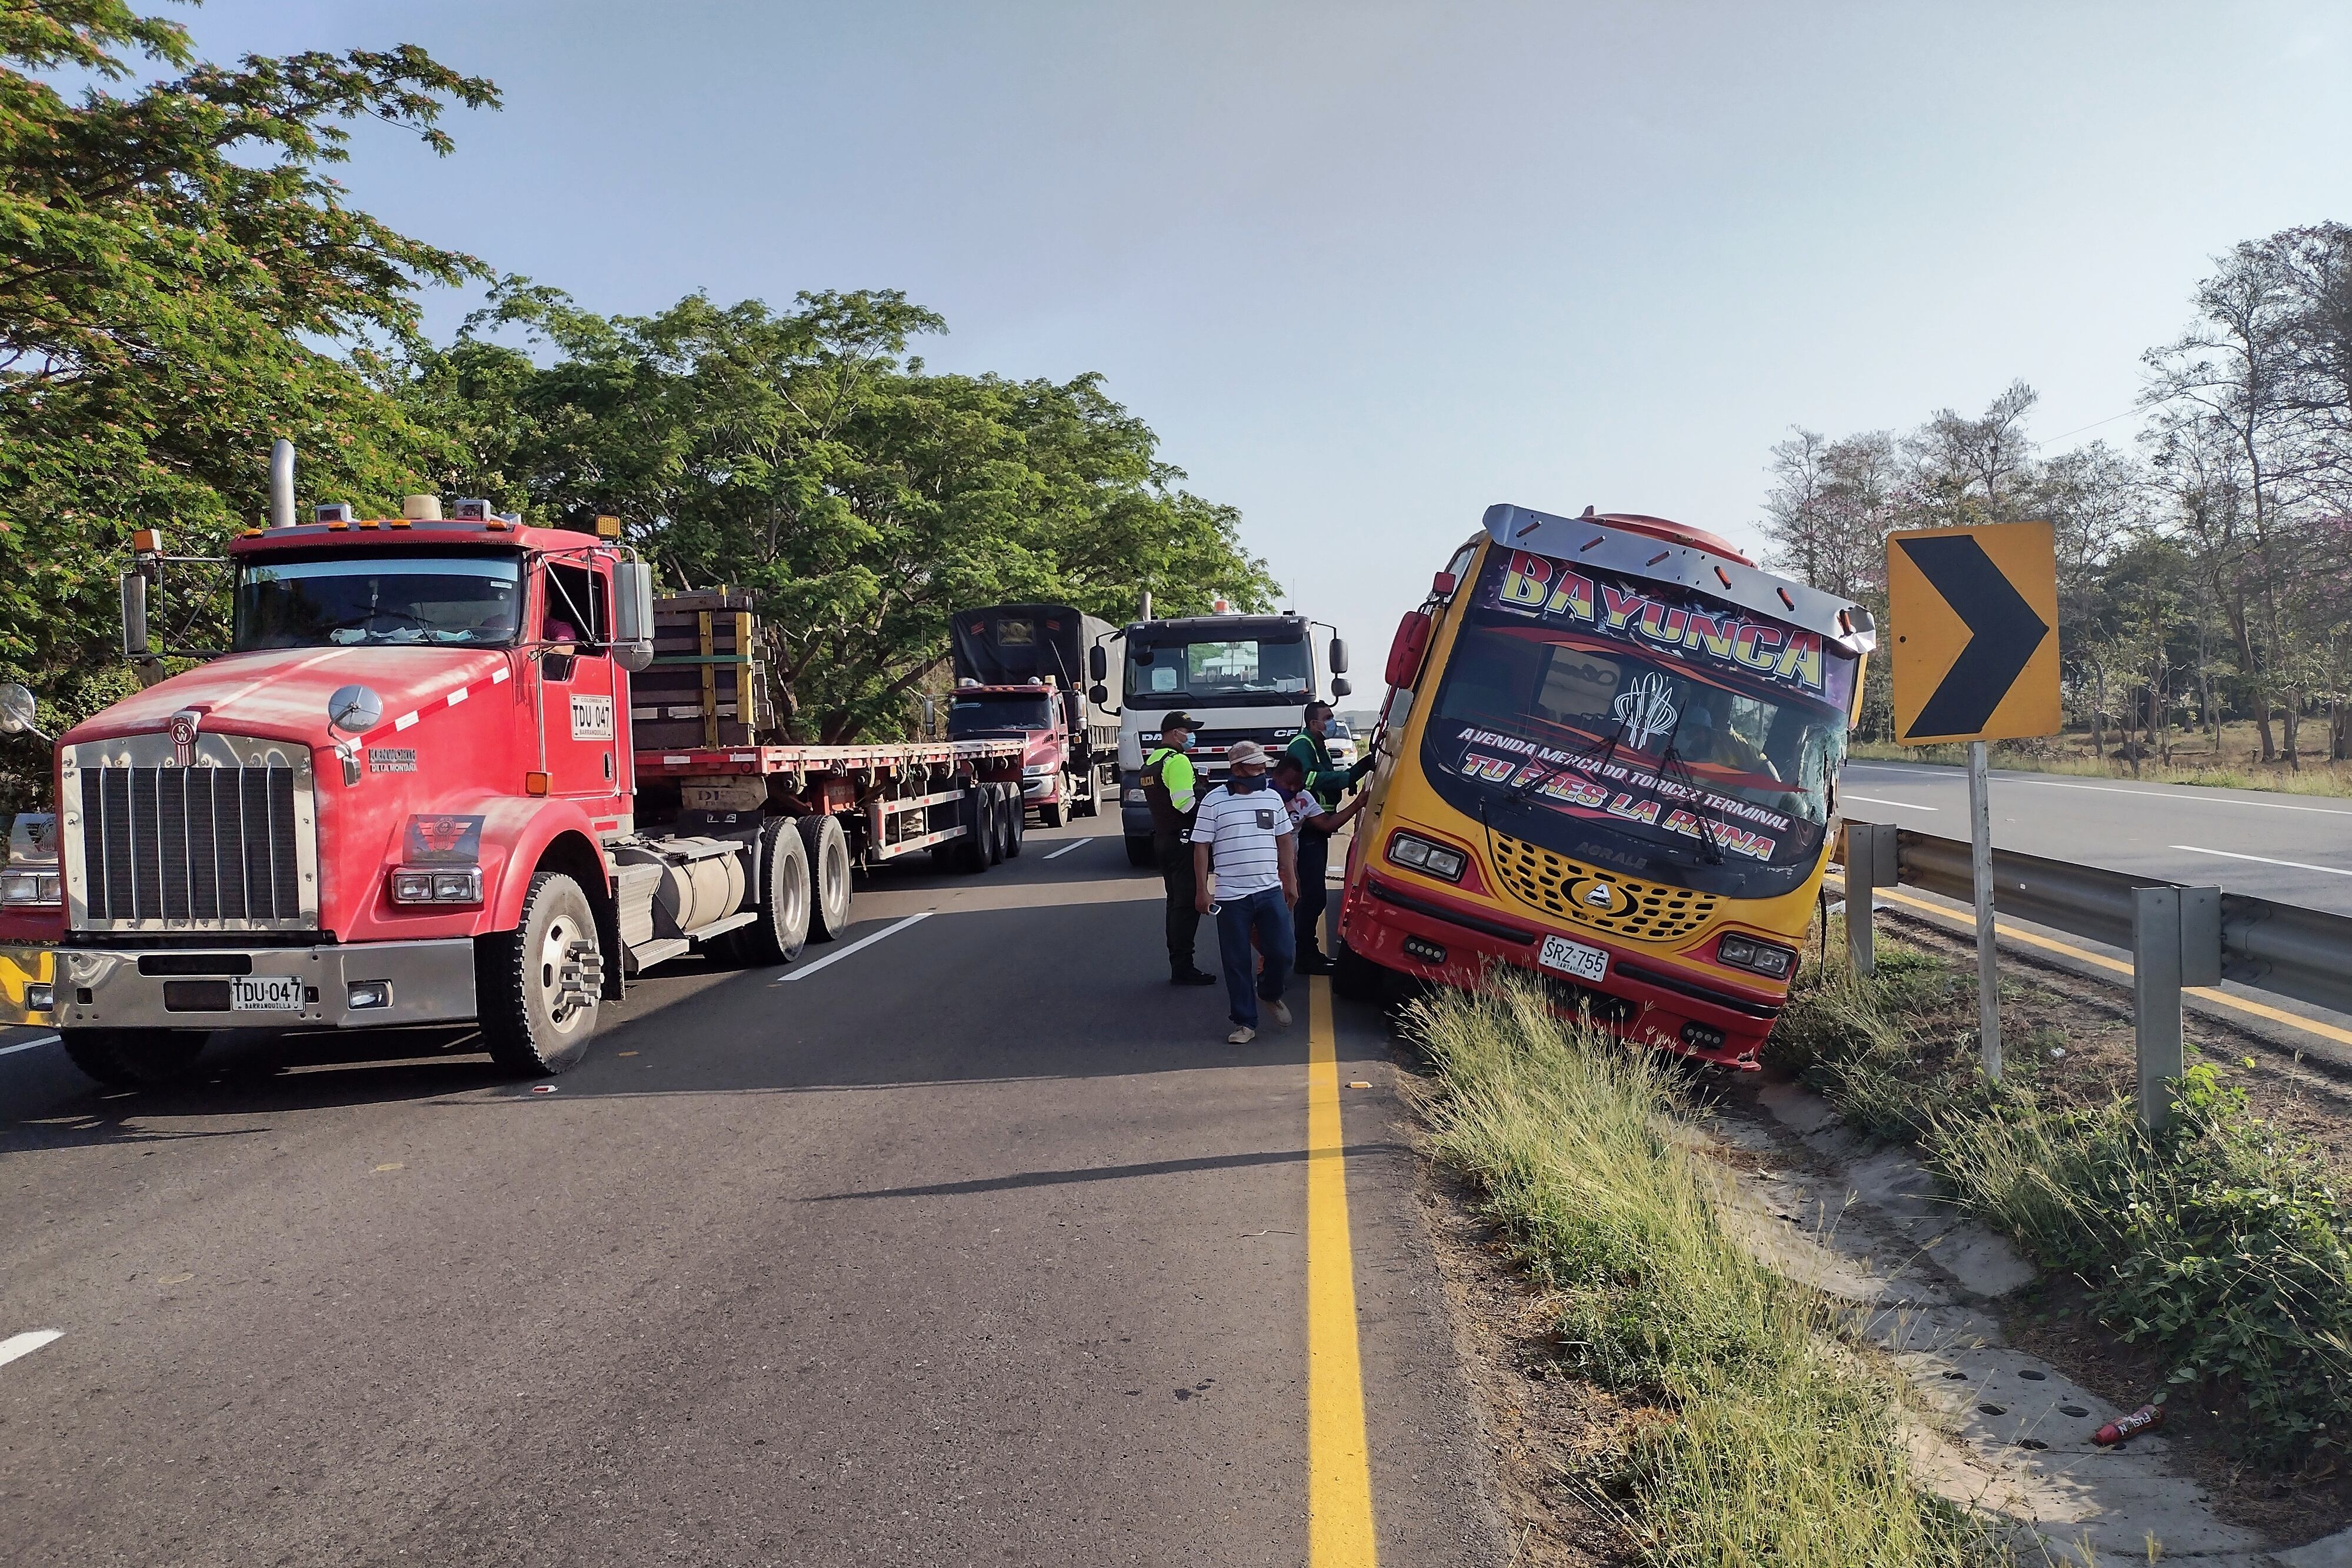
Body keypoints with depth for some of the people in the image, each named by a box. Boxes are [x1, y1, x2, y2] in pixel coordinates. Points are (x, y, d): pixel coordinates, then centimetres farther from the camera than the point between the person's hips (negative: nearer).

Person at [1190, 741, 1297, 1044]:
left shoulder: (1272, 798, 8)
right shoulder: (1213, 801, -4)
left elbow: (1285, 841, 15)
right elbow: (1201, 847, -2)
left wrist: (1291, 881, 12)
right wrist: (1202, 890, -6)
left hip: (1271, 891, 3)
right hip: (1231, 896, -3)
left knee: (1281, 953, 2)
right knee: (1237, 962, 2)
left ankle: (1269, 993, 33)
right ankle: (1245, 1023, 13)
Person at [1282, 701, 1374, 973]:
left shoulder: (1318, 747, 21)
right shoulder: (1301, 746, -13)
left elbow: (1333, 779, 20)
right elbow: (1308, 779, -29)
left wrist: (1367, 762, 9)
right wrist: (1346, 777, -25)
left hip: (1317, 831, 11)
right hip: (1307, 833, -11)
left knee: (1312, 895, 15)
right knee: (1312, 895, -10)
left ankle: (1309, 952, 23)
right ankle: (1306, 957, -6)